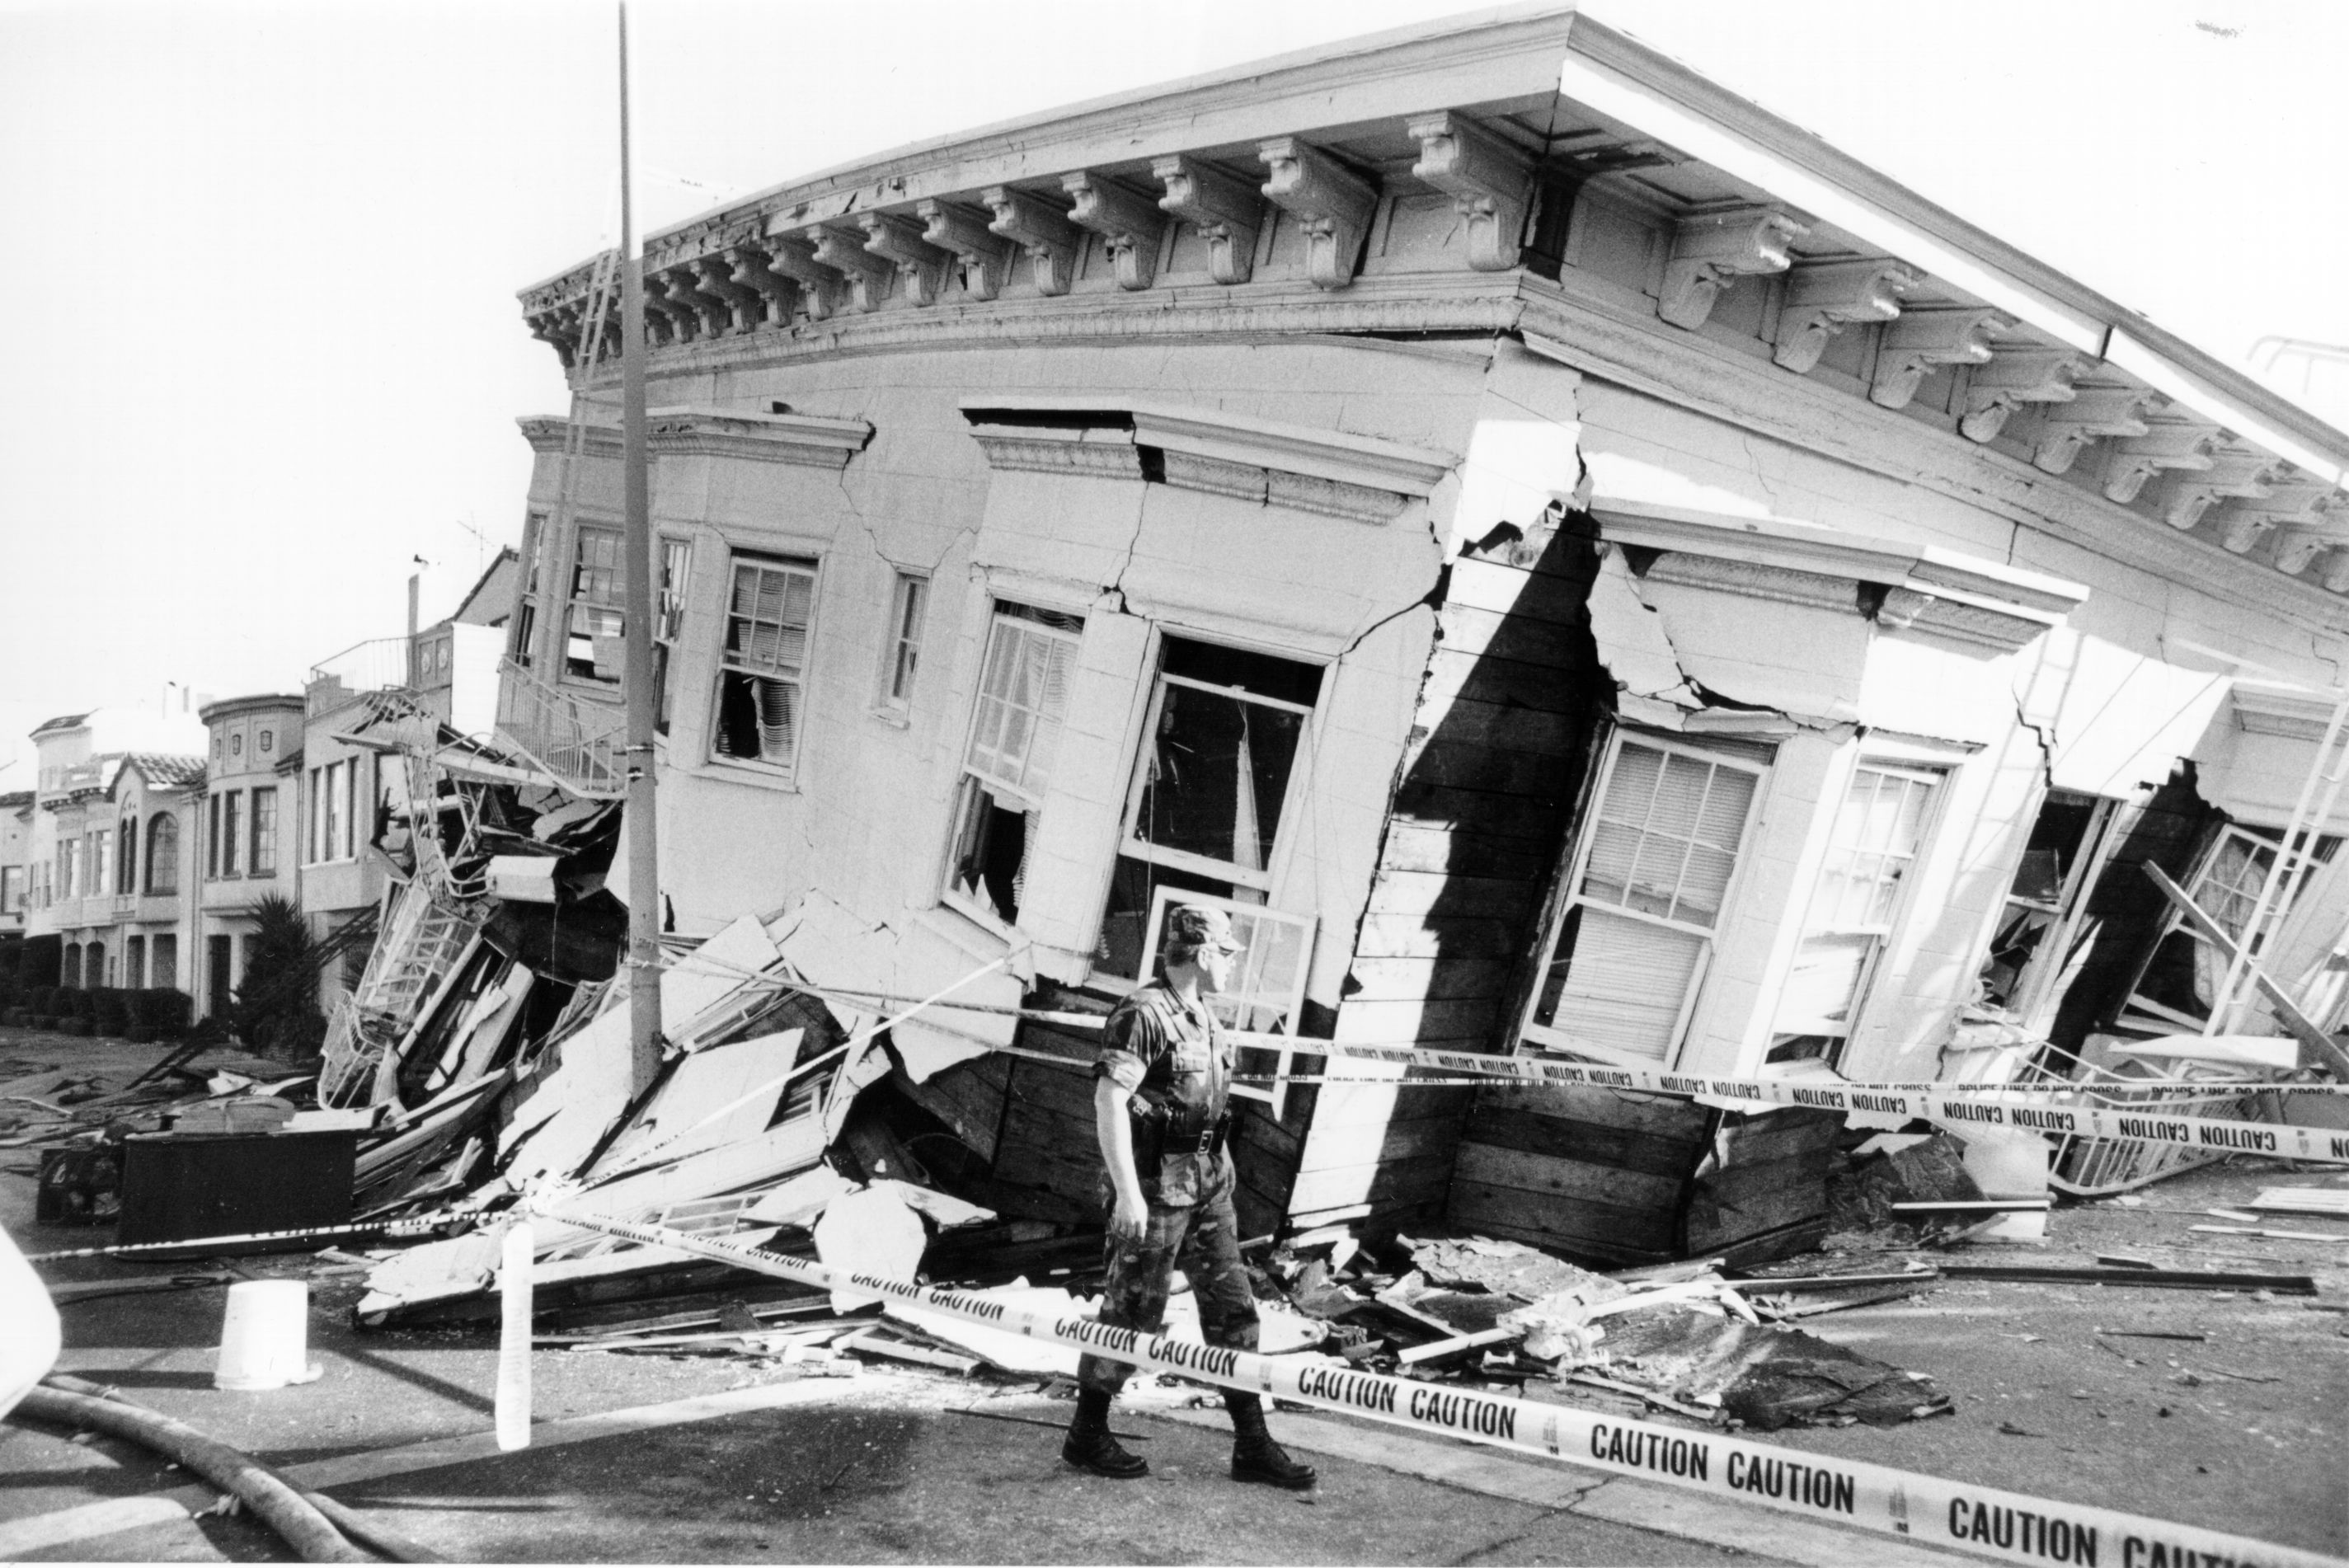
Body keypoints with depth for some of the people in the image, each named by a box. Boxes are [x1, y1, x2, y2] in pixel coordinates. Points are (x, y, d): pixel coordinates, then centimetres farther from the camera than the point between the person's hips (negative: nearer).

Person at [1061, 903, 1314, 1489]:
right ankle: (1086, 1437, 18)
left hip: (1207, 1184, 9)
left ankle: (1252, 1446, 14)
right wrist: (1127, 1193, -27)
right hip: (1154, 1187, -9)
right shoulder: (1142, 1015, -17)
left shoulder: (1203, 1017, 11)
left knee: (1232, 1308, 8)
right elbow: (1109, 1102, -22)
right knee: (1133, 1315, 2)